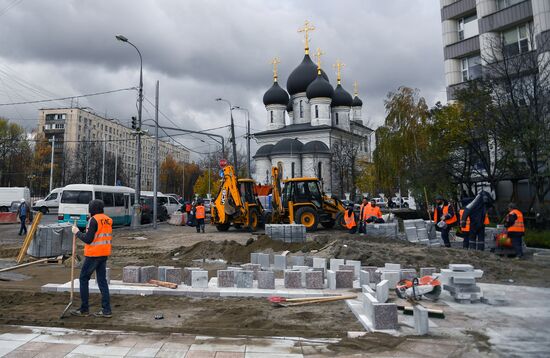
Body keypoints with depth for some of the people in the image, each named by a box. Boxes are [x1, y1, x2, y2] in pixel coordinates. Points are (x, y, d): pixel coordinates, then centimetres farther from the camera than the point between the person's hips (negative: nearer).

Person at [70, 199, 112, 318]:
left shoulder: (94, 220, -14)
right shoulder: (108, 220, 9)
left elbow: (88, 239, -17)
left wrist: (77, 232, -3)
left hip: (93, 254, -7)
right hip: (104, 254, 7)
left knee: (84, 279, 9)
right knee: (102, 280, 10)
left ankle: (84, 309, 14)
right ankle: (106, 310, 10)